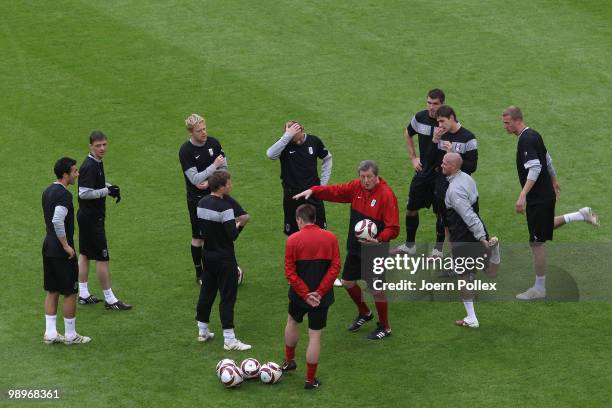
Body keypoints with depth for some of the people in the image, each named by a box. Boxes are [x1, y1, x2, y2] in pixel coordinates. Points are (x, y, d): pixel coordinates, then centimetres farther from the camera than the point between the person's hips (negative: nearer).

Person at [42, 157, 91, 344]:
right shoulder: (64, 195, -19)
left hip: (48, 246, 9)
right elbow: (58, 221, -30)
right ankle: (70, 335, 9)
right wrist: (66, 246, -20)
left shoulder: (48, 191, 11)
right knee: (70, 293, 2)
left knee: (52, 291, 13)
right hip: (61, 251, -9)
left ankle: (50, 333, 16)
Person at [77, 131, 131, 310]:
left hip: (87, 216, 10)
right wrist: (107, 190, -21)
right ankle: (110, 299, 2)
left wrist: (110, 187, 4)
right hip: (92, 218, -10)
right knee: (102, 257, -4)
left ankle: (83, 294, 25)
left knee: (84, 254, 16)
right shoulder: (89, 166, -23)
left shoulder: (97, 162, 7)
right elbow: (84, 193, -26)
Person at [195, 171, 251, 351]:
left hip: (207, 255, 8)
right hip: (224, 258, -8)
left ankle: (202, 331, 27)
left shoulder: (201, 203, 3)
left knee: (206, 292, 17)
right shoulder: (224, 207, -21)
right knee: (228, 296, -4)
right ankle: (229, 339, -4)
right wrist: (239, 225, -2)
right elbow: (232, 235, -23)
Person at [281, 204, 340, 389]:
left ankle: (289, 361, 43)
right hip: (322, 296, 0)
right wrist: (319, 292, -12)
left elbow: (290, 272, -12)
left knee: (292, 321, 28)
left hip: (299, 295, 0)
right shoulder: (330, 238, -4)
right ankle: (310, 380, 9)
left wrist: (305, 294, -11)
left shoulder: (293, 240, -9)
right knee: (315, 336, 5)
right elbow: (335, 268, -9)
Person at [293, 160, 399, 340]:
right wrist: (313, 190, -3)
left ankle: (384, 328, 21)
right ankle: (364, 314, 43)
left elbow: (393, 228, -21)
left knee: (376, 289, 1)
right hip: (355, 248, 7)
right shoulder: (357, 187, -2)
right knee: (348, 282, 18)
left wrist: (379, 240, -35)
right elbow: (336, 191, 10)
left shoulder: (386, 195, -21)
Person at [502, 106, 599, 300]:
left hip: (539, 199, -10)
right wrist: (554, 182, 35)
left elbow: (535, 169, -31)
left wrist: (522, 196, -37)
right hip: (546, 194, 10)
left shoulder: (526, 140, -21)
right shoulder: (533, 135, 8)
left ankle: (539, 288, 5)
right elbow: (548, 160, 21)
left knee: (537, 242, -2)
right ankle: (581, 215, 28)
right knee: (546, 225, 30)